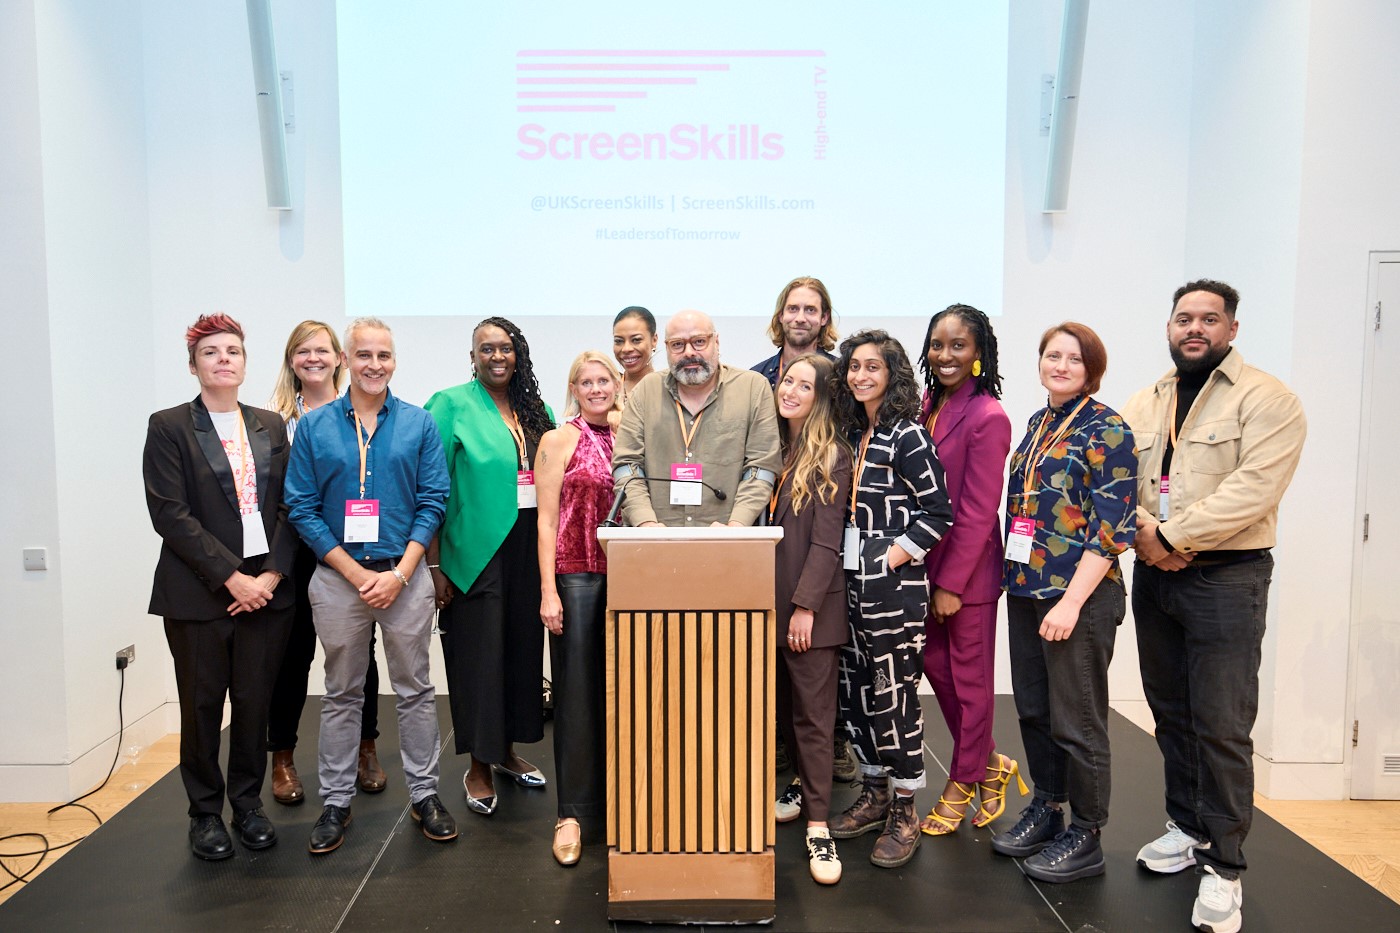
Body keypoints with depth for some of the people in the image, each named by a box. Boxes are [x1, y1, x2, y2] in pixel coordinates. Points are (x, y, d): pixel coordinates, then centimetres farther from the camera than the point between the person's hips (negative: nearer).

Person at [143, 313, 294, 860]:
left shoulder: (269, 426, 11)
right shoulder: (169, 427, -1)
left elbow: (288, 505, 7)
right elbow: (170, 513, -9)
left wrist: (272, 573, -7)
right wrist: (232, 577, -14)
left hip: (265, 588, 3)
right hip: (198, 593, -3)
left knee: (255, 703, 8)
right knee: (202, 705, 7)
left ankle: (248, 803, 25)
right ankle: (205, 814, 23)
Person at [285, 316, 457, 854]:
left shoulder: (418, 424, 1)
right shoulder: (314, 426, 2)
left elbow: (433, 502, -2)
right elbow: (301, 508, -1)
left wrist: (399, 574, -11)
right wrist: (356, 573, -10)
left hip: (404, 574, 0)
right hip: (338, 576, 1)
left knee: (415, 689, 8)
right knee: (341, 694, 12)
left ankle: (424, 794, 22)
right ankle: (336, 802, 25)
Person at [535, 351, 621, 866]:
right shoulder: (559, 440, 0)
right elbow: (547, 521, -4)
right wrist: (548, 591, -11)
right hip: (575, 575, -4)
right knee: (577, 693, 1)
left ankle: (616, 798, 24)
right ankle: (573, 811, 11)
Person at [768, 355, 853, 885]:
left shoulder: (832, 457, -8)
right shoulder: (772, 448, 11)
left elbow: (826, 541, -13)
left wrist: (806, 605, -18)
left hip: (812, 605, -6)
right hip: (768, 598, 6)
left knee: (813, 712, -3)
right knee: (784, 704, 15)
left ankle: (817, 825, 3)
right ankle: (803, 784, 33)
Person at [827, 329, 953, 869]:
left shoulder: (907, 435, -9)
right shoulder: (853, 432, 13)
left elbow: (939, 512, -12)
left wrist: (892, 557, -13)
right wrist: (845, 568, 10)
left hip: (895, 583, -8)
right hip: (853, 582, 8)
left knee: (894, 692, -2)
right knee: (855, 689, 12)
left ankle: (904, 814, 12)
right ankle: (874, 794, 27)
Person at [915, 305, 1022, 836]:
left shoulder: (987, 418, -16)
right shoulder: (929, 406, 7)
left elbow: (977, 512, -17)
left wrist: (951, 583, -15)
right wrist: (931, 574, 7)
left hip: (968, 570, -7)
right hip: (929, 563, 7)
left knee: (969, 677, 8)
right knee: (934, 663, 15)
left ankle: (961, 785, 25)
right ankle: (990, 763, 35)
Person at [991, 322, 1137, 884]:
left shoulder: (1107, 430, -10)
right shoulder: (1037, 424, 12)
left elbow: (1114, 526, -15)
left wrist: (1071, 601, -19)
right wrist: (1015, 578, 13)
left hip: (1078, 594, -7)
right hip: (1026, 589, 7)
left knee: (1076, 720, 3)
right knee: (1033, 709, 15)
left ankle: (1085, 837, 19)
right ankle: (1046, 810, 33)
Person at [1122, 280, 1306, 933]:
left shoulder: (1266, 400, -6)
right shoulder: (1143, 406, 12)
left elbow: (1253, 487, -18)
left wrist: (1172, 535, -18)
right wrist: (1141, 533, -12)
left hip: (1226, 579, -5)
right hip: (1152, 577, 6)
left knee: (1221, 727, -3)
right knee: (1169, 712, 15)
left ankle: (1223, 866, 9)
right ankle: (1188, 827, 32)